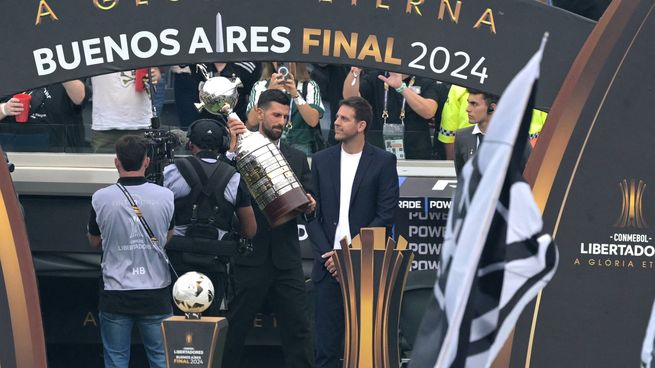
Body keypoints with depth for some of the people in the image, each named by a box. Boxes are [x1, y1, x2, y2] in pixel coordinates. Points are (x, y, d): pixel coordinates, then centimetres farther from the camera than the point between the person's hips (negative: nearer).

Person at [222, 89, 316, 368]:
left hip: (286, 258, 3)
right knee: (236, 327, 4)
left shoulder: (297, 158, 15)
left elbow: (308, 204, 14)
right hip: (250, 257, -3)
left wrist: (310, 206, -10)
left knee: (297, 329, 2)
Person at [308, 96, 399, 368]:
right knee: (326, 340, 2)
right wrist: (327, 254, -6)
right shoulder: (322, 160, 9)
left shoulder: (383, 162, 0)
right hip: (328, 265, 2)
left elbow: (386, 215, -5)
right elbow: (312, 213, 7)